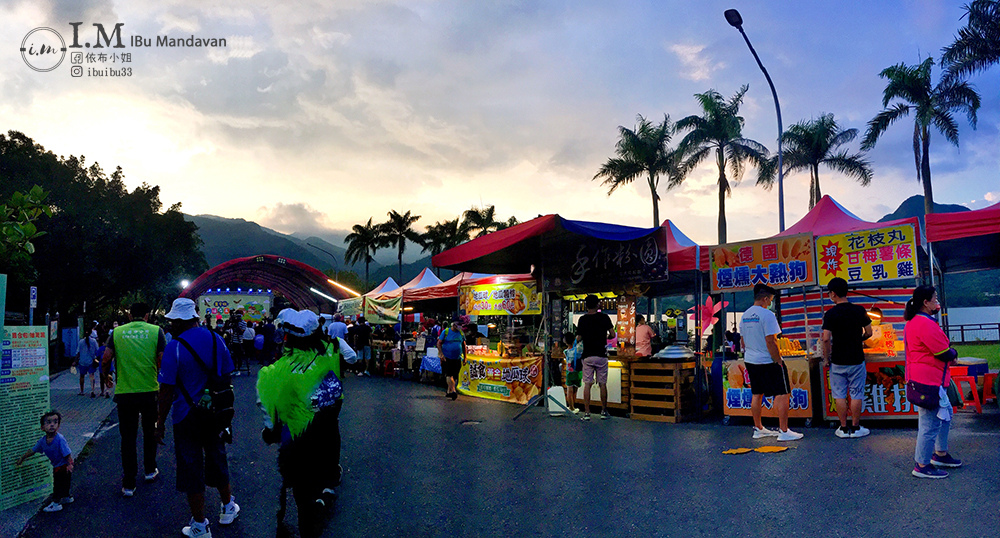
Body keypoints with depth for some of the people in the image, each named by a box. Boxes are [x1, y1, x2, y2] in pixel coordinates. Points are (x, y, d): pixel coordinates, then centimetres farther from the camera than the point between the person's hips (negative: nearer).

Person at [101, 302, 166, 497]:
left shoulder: (117, 332, 2)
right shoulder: (156, 331, -3)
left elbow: (106, 358, -2)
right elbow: (163, 359, -8)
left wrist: (105, 377, 18)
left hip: (124, 392, 1)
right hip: (150, 391, 0)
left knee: (128, 437, 8)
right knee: (150, 432, 20)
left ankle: (128, 484, 11)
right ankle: (150, 470, 34)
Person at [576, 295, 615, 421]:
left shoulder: (582, 319, -2)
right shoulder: (604, 317, -3)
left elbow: (579, 338, -1)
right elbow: (612, 335, -4)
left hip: (587, 356, 0)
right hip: (601, 355, 0)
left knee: (587, 384, 2)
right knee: (602, 384, 8)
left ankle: (586, 413, 1)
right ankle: (604, 411, 14)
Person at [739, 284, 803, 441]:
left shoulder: (745, 315, 8)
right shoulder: (767, 314, -16)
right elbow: (770, 341, -20)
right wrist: (779, 361, -14)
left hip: (751, 361, 8)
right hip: (768, 362, -8)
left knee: (757, 394, 15)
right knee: (781, 394, 0)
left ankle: (758, 429, 22)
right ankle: (784, 431, 1)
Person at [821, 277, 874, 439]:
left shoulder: (830, 314, -11)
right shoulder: (859, 310, -4)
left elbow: (826, 339, -14)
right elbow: (869, 332, 3)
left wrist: (826, 359, -3)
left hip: (838, 361, -2)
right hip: (856, 359, 2)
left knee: (840, 395, 8)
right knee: (856, 395, 10)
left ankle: (843, 429, 13)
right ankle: (855, 428, 16)